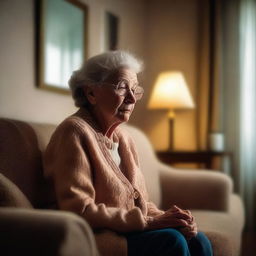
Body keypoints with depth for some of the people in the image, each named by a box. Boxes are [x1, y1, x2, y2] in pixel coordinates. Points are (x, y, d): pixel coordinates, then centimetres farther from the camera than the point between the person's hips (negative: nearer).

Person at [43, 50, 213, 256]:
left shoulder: (123, 138, 12)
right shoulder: (75, 131, -13)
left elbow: (138, 201, 14)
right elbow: (79, 211, -21)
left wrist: (164, 218, -8)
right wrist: (148, 221, -22)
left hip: (130, 230, 7)